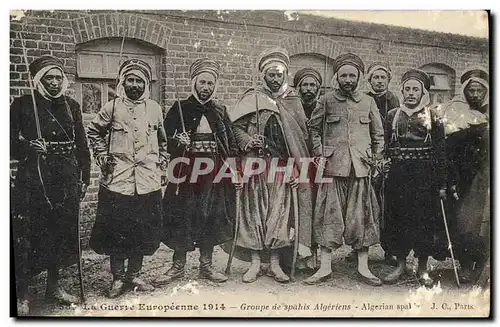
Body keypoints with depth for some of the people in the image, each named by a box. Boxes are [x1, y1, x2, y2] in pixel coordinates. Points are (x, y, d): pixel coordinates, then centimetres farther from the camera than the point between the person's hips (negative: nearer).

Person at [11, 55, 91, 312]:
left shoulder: (71, 106, 10)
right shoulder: (22, 105, 0)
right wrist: (27, 148, -20)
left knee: (62, 232, 10)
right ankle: (22, 293, 13)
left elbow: (81, 145, 12)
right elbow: (10, 143, 0)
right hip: (33, 178, -3)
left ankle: (54, 286, 26)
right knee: (28, 234, -2)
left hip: (66, 180, 4)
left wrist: (84, 177, 8)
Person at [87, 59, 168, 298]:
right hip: (117, 179, -2)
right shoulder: (112, 107, 1)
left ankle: (134, 275, 22)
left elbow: (162, 139, 20)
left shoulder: (154, 108, 8)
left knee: (143, 230, 7)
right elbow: (93, 131, 12)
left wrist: (162, 163, 13)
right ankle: (117, 278, 16)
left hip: (148, 180, 2)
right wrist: (102, 156, 3)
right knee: (116, 230, 1)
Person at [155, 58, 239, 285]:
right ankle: (178, 265, 15)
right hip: (186, 173, -3)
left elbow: (230, 145, 15)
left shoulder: (221, 112, 13)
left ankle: (206, 265, 20)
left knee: (212, 218, 7)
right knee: (182, 218, 0)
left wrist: (234, 170, 9)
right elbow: (164, 140, 0)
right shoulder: (179, 109, 4)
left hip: (215, 174, 3)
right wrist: (178, 141, -20)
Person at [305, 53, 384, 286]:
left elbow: (378, 135, 15)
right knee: (330, 215, -1)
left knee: (361, 216, 4)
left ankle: (363, 268, 13)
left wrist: (375, 161, 8)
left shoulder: (368, 102, 10)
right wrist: (320, 154, 0)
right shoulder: (326, 101, 5)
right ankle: (325, 267, 6)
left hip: (361, 167, 2)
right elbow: (313, 128, 10)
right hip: (333, 166, -2)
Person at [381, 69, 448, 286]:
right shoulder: (392, 116, 9)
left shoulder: (433, 116, 4)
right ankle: (400, 264, 20)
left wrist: (442, 183, -3)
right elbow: (385, 147, 10)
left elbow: (440, 151, 1)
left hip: (425, 176, -1)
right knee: (399, 218, 5)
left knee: (425, 219, 2)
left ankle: (423, 268, 15)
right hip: (398, 176, 2)